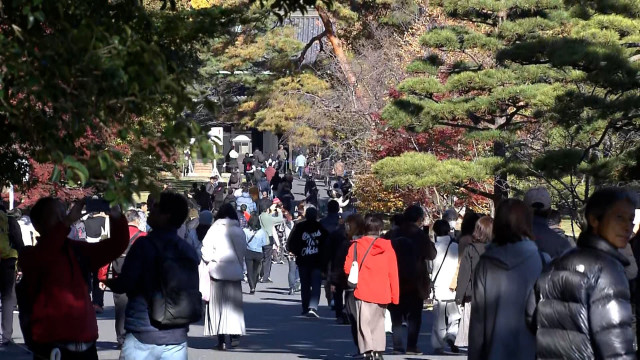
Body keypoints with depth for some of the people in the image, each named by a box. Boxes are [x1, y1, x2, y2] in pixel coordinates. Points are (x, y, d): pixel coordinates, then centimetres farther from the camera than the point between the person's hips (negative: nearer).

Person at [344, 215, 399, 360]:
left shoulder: (356, 246, -4)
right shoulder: (388, 247, 2)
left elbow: (348, 268, -4)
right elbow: (393, 273, 2)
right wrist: (395, 295, 8)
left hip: (363, 292, -3)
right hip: (382, 293, 3)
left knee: (364, 323, -4)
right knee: (378, 322, 17)